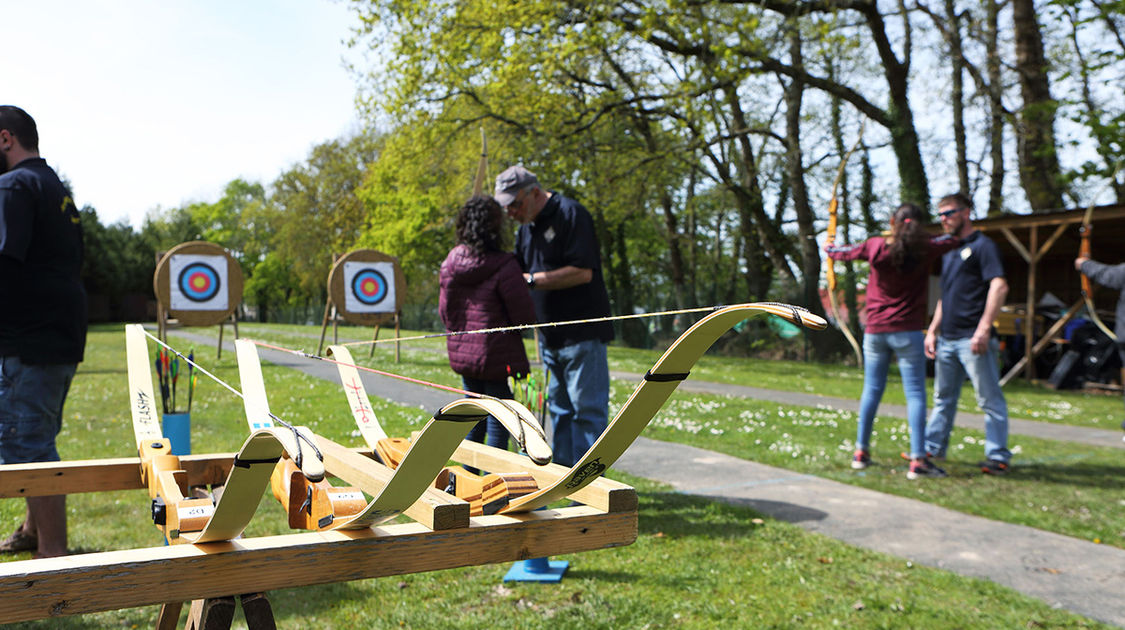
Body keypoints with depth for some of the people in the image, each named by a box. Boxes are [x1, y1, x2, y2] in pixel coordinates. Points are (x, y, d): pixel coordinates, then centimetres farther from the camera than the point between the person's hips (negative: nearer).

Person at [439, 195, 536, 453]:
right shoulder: (504, 267, -19)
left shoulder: (451, 263, 3)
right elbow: (525, 316, -14)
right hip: (496, 358, -7)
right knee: (497, 426, 3)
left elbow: (444, 310, 12)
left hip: (461, 354, 7)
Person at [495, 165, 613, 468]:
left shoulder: (571, 213, -11)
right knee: (559, 408, 14)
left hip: (582, 333, -9)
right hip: (550, 335, 9)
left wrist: (532, 280, -18)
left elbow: (583, 272, -20)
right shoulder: (526, 225, 15)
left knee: (588, 409, -4)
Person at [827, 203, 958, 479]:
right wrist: (916, 235, 24)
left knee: (871, 390, 12)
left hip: (875, 330, 3)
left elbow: (844, 252, 14)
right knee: (915, 394, -2)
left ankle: (861, 451, 18)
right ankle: (918, 459, -7)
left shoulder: (875, 246, -3)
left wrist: (829, 249, 36)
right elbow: (952, 238, 12)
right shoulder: (924, 250, -6)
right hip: (907, 332, -3)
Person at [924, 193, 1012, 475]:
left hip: (972, 339, -8)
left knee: (990, 398, -1)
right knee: (943, 398, 15)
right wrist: (932, 331, 19)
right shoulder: (948, 251, 20)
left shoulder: (982, 245, -5)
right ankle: (932, 448, 23)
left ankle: (998, 456, 6)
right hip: (946, 338, 8)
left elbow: (999, 286, -16)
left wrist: (984, 328, -22)